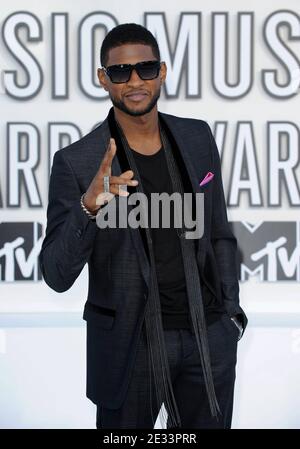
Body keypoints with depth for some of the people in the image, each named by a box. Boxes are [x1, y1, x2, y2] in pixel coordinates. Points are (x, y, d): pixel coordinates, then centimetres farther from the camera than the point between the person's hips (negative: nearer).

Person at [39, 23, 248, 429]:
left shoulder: (198, 138, 2)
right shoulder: (76, 163, -12)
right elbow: (57, 276, -15)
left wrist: (230, 310, 11)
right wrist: (87, 207, -30)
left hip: (210, 336, 4)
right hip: (129, 343, -3)